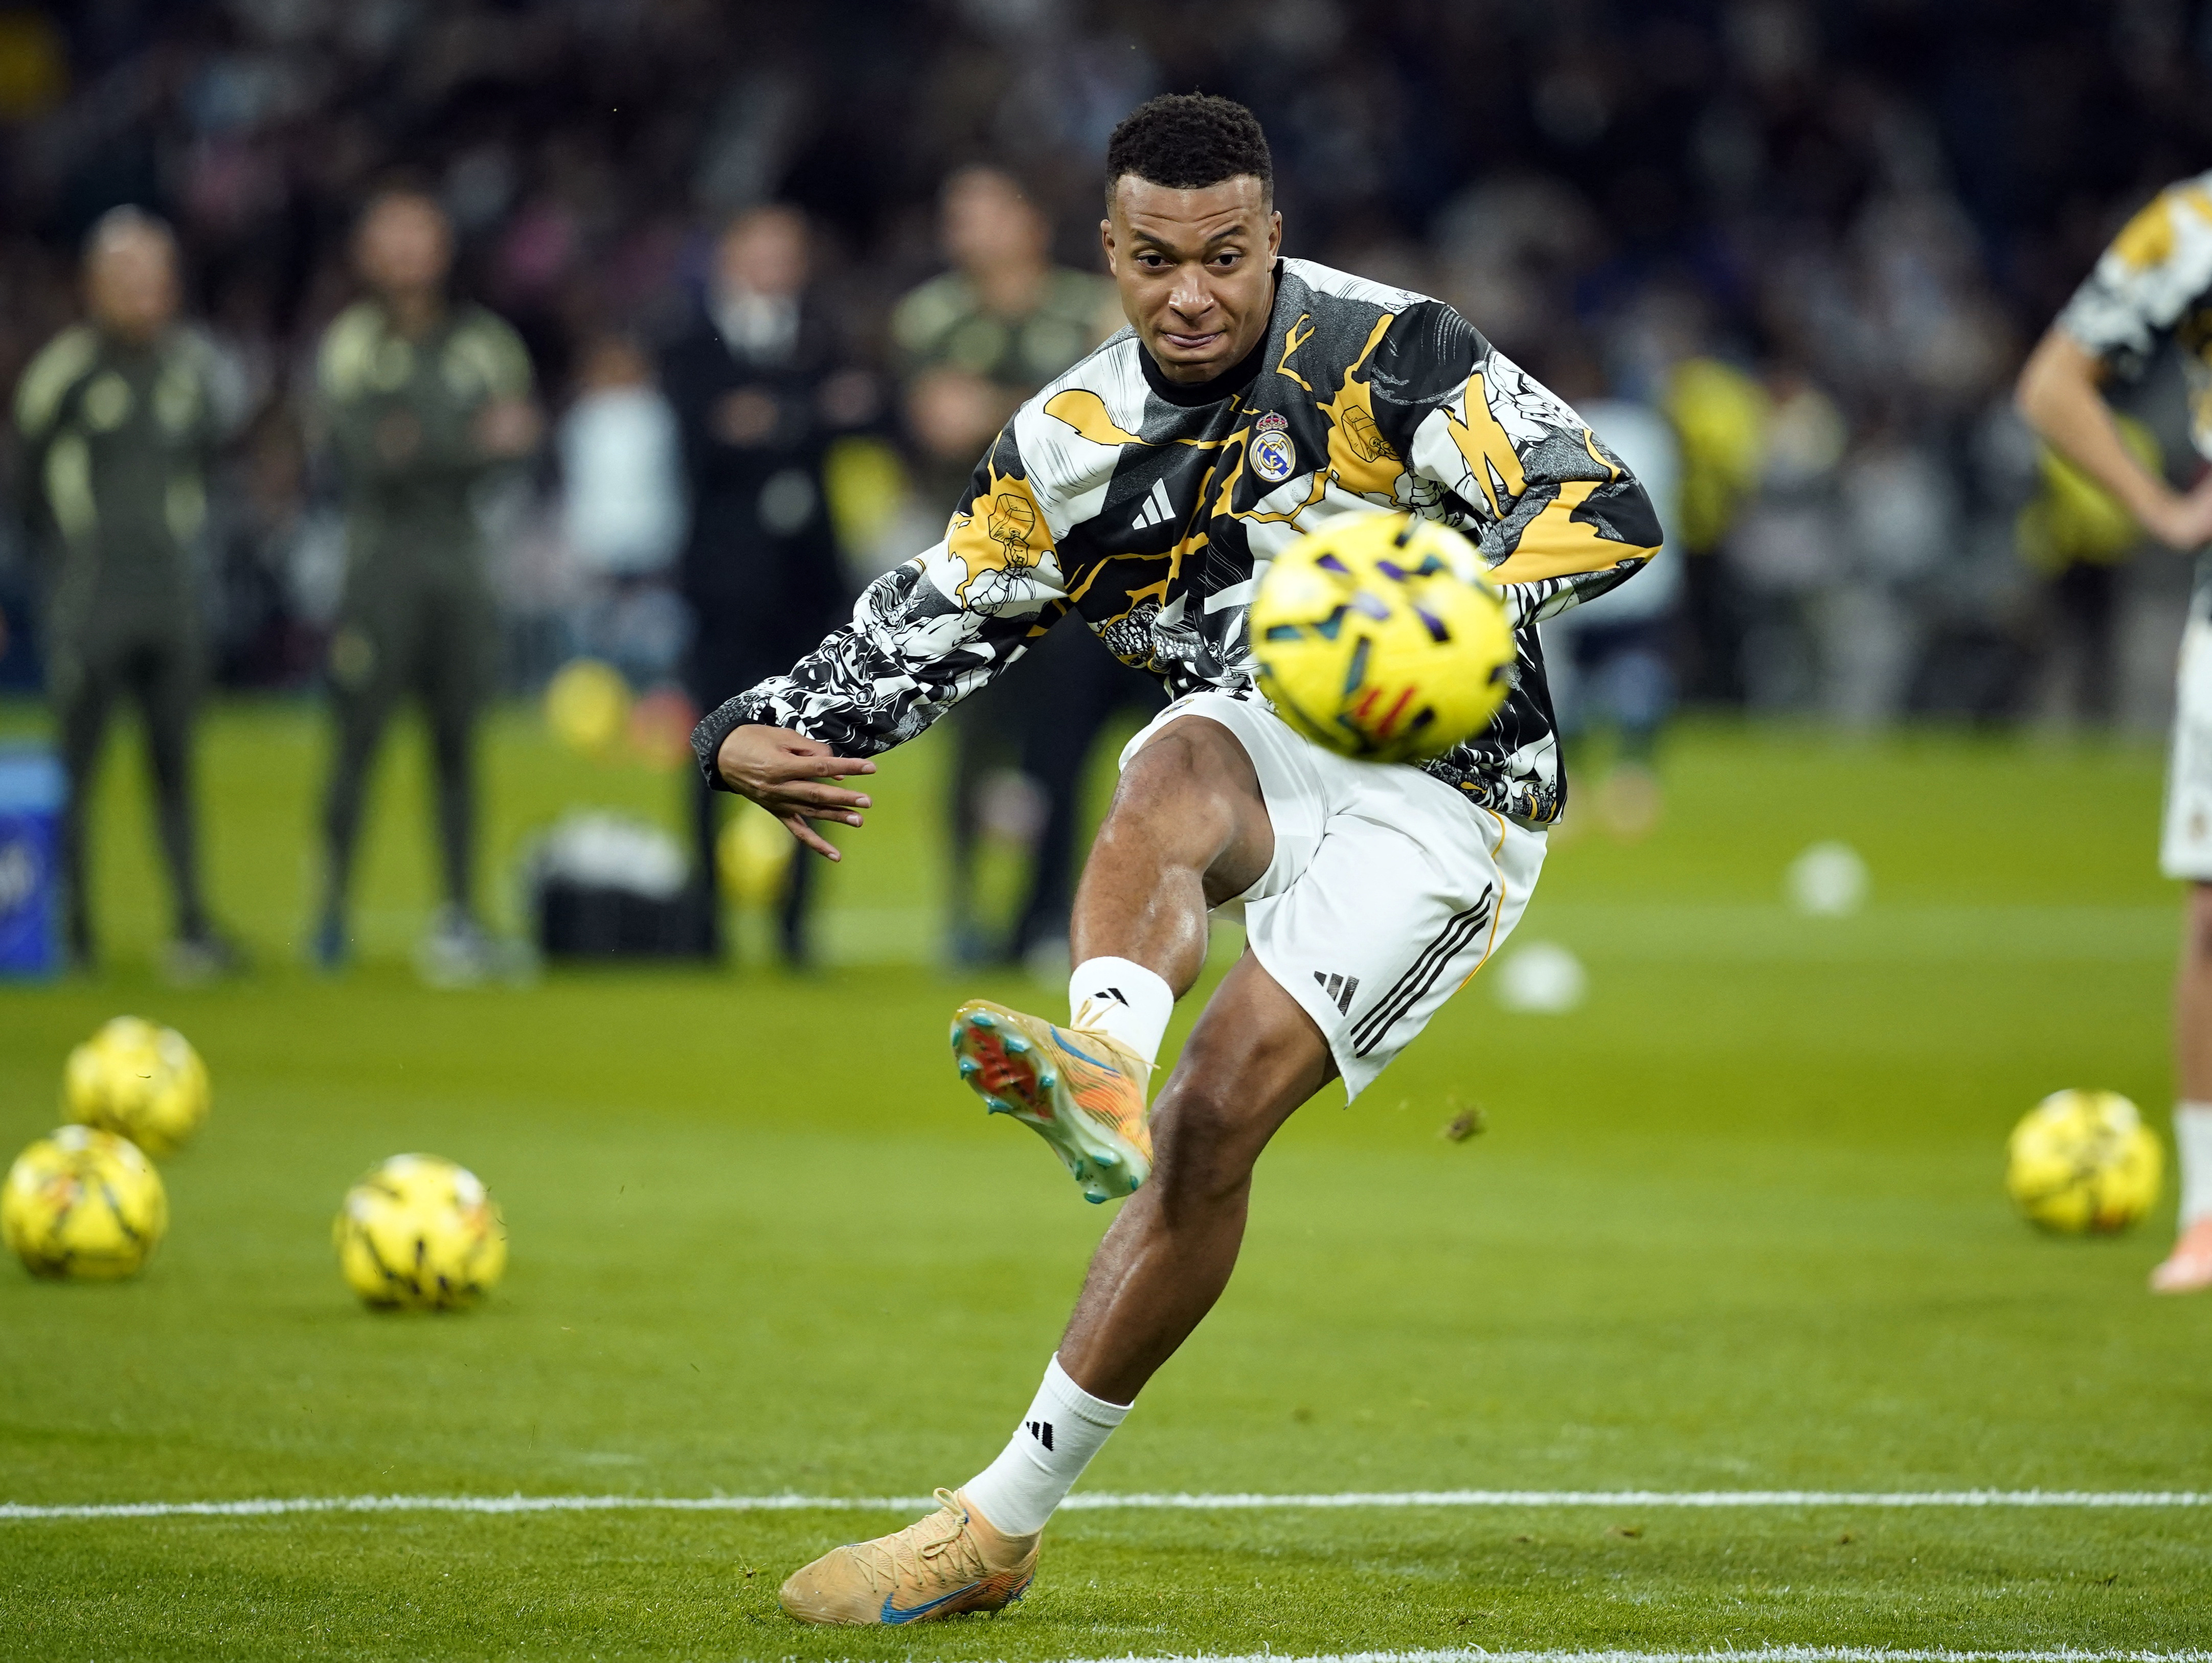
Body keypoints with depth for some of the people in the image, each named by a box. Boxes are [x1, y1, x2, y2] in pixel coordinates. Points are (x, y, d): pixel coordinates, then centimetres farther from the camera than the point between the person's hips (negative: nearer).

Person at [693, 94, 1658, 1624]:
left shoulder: (1383, 354, -11)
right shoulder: (1071, 449, 3)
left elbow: (1608, 513, -15)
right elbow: (924, 625, 6)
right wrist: (762, 737, -13)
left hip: (1440, 793, -4)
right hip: (1259, 758, 4)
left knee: (1213, 1124, -18)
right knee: (1174, 770, -34)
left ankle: (1006, 1521, -14)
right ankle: (1105, 1070, -63)